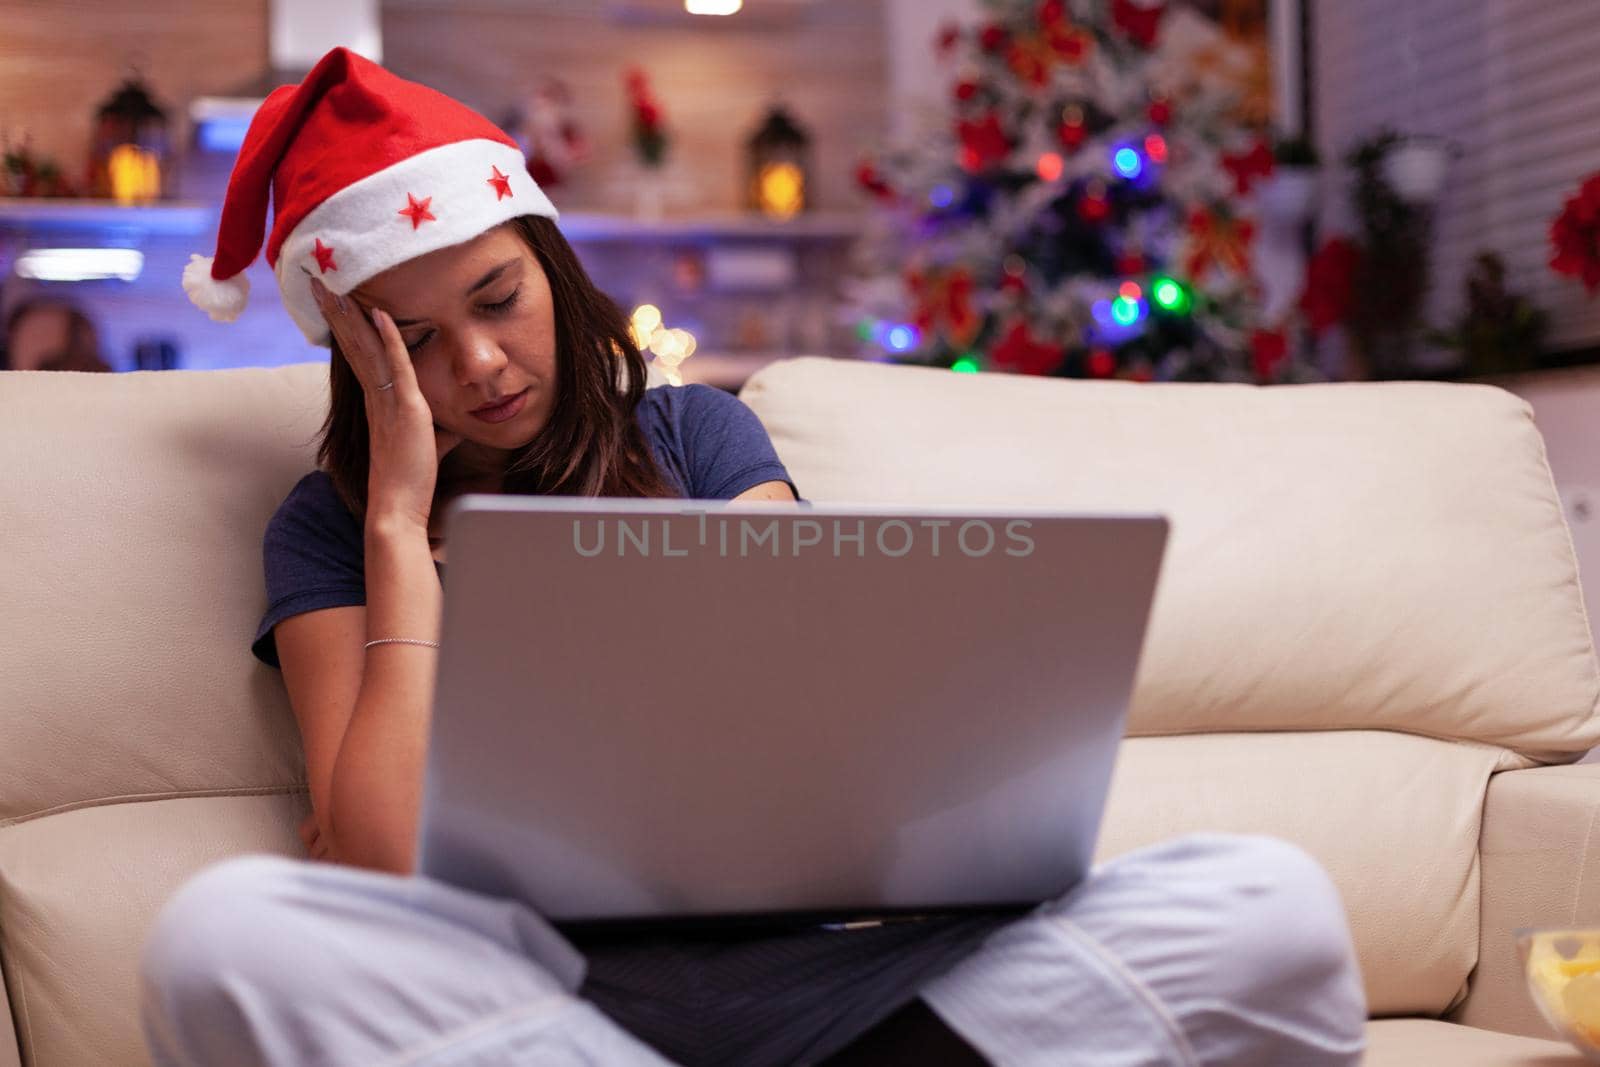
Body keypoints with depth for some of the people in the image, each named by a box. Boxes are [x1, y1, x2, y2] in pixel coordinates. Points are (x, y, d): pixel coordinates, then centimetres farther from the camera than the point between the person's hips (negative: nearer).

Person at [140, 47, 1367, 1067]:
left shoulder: (697, 434, 19)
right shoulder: (333, 528, 13)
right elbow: (383, 865, -3)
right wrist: (400, 517, 3)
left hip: (804, 953, 2)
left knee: (1270, 903, -22)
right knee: (223, 935, -37)